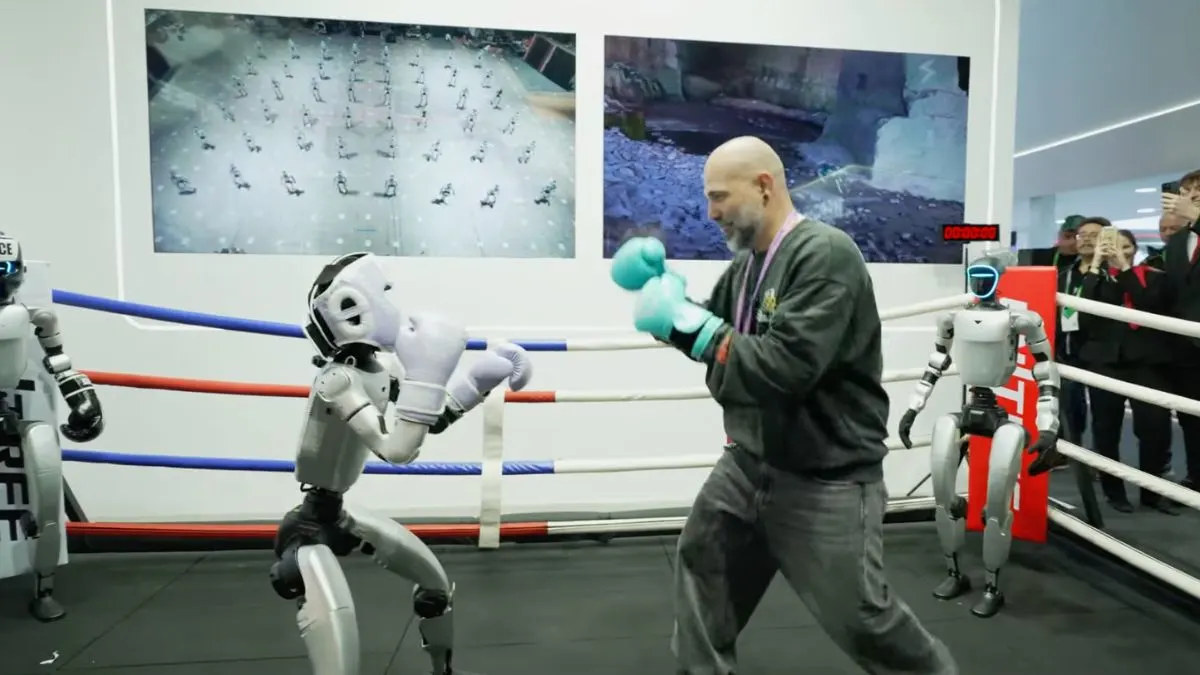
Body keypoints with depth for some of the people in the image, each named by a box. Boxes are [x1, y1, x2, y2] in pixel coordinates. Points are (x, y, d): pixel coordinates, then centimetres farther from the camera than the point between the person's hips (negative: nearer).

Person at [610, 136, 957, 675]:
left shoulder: (825, 254, -22)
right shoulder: (748, 262, 6)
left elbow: (785, 368, -32)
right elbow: (712, 331, 14)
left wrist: (686, 322, -25)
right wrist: (660, 295, -3)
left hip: (825, 479, -8)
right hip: (750, 464, 9)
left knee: (860, 619, 4)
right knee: (700, 567, 19)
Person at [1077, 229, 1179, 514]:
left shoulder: (1154, 277, 9)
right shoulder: (1098, 278, 10)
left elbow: (1149, 305, -10)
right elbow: (1084, 311, -7)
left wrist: (1125, 268, -10)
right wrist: (1096, 265, -9)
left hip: (1146, 360, 0)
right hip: (1105, 360, 0)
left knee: (1156, 425, -8)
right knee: (1106, 428, 2)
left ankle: (1152, 491, 10)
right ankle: (1114, 491, 15)